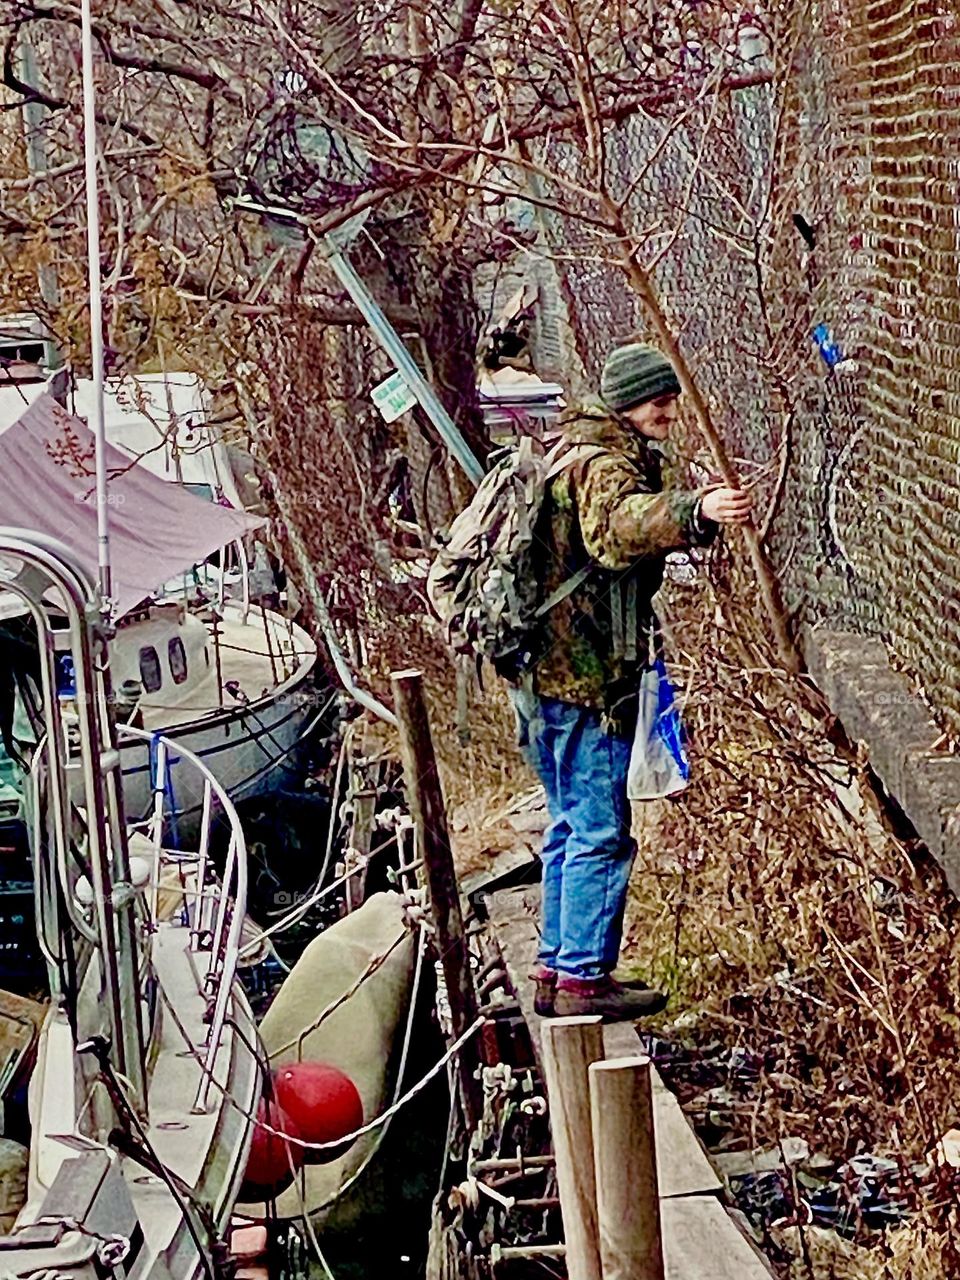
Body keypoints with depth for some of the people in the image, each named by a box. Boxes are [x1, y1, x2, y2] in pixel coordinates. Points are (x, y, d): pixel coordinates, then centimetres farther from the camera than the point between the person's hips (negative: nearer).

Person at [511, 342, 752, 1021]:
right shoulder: (608, 465, -16)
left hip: (545, 675, 11)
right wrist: (695, 512, -57)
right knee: (602, 832, -5)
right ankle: (584, 978, -2)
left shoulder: (571, 453, 17)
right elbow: (618, 526, -41)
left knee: (572, 825, 18)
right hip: (588, 680, -11)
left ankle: (557, 965, 26)